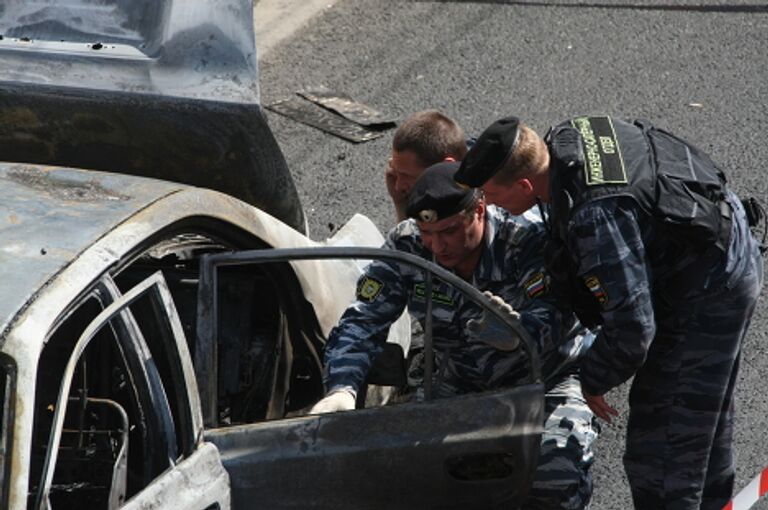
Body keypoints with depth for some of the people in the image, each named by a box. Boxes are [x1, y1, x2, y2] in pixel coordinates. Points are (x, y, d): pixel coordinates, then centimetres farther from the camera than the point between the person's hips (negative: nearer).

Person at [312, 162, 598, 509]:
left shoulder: (526, 241, -25)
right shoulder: (407, 246, -14)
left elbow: (550, 322, -37)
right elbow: (362, 323, -18)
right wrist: (341, 389, -37)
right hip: (460, 386, 4)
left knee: (556, 474, -30)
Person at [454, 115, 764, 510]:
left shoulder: (595, 218, -37)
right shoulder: (565, 137, -9)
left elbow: (632, 329, -31)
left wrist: (592, 381, -13)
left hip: (707, 295, -10)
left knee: (658, 450, -5)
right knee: (704, 420, 29)